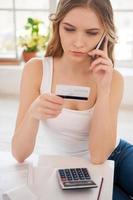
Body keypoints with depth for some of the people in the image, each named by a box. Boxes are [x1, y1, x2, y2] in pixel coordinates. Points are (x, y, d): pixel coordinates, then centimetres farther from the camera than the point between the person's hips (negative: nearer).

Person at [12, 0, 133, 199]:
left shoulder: (113, 78, -13)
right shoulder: (36, 69, -15)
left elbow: (99, 155, -22)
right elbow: (19, 155, -18)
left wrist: (104, 88, -29)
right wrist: (33, 113, -37)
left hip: (116, 156, 2)